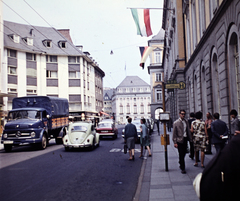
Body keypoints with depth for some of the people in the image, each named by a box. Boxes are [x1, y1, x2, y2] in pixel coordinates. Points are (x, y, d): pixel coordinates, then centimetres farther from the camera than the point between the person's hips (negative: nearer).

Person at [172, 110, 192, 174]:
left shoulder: (186, 122, 9)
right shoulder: (176, 123, -7)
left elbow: (188, 131, 14)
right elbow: (174, 133, -7)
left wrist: (190, 139, 10)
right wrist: (175, 142, -10)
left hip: (185, 139, 5)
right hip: (179, 140, -5)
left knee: (184, 153, 11)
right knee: (181, 154, -3)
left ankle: (181, 164, 34)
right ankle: (182, 168, 6)